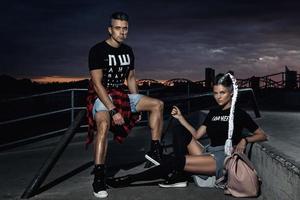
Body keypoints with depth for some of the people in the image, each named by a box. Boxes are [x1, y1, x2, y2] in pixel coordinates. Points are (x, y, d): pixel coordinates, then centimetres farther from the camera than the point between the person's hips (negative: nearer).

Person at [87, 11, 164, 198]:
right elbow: (97, 84, -19)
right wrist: (113, 110, -25)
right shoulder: (98, 50, -13)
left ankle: (155, 151, -1)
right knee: (104, 123, -36)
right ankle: (99, 178, -31)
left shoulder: (128, 51, 7)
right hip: (102, 97, -7)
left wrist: (137, 104, 9)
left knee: (158, 104, -5)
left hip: (123, 95, 7)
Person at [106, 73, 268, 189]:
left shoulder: (239, 113, 1)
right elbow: (196, 135, 13)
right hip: (209, 153, 7)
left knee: (177, 160, -24)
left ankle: (131, 178, -19)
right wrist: (180, 117, 5)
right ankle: (180, 175, -23)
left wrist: (244, 140, -15)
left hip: (224, 158, -7)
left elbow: (262, 135, 4)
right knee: (181, 136, -12)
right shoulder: (213, 112, 16)